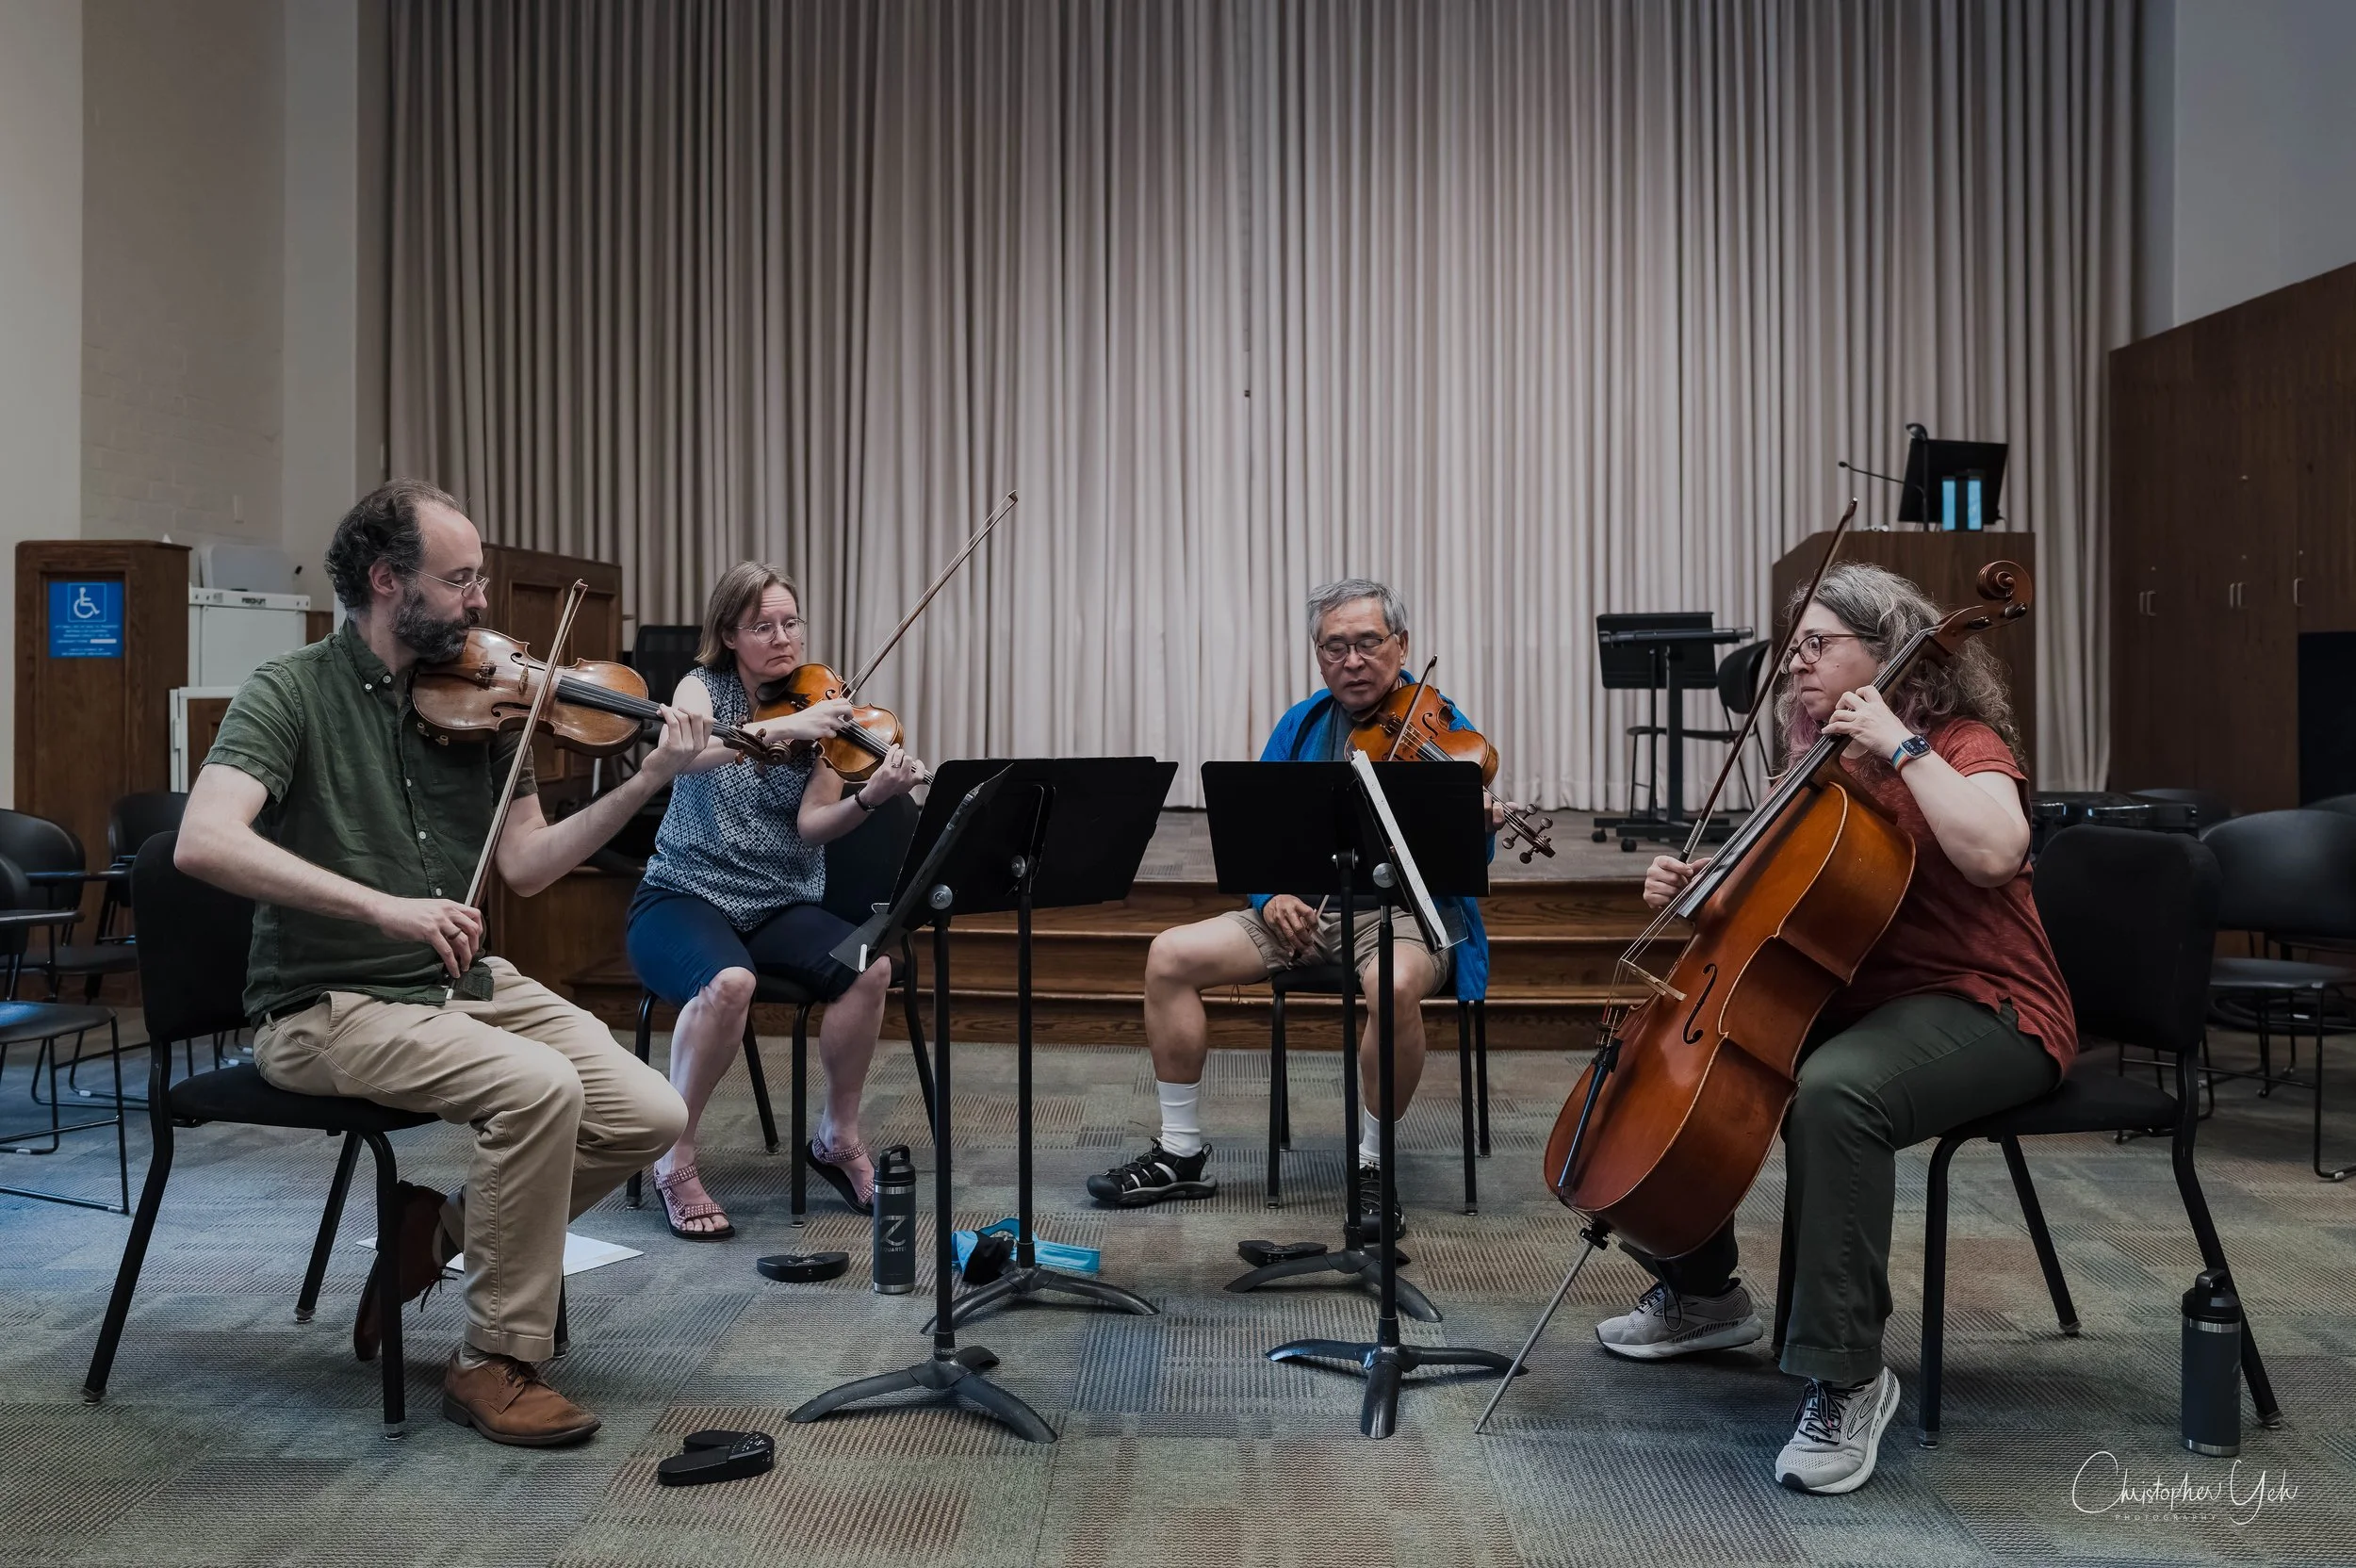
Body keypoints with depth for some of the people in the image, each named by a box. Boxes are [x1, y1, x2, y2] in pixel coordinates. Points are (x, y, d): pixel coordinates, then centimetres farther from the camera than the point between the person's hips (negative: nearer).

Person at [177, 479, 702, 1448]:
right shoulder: (291, 694, -9)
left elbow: (525, 864, 2)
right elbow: (203, 841, -25)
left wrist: (647, 782, -10)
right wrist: (381, 905, -35)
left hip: (464, 985, 6)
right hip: (328, 1006, -6)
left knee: (651, 1115, -10)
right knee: (539, 1086, -30)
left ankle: (440, 1229, 13)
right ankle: (498, 1362, -10)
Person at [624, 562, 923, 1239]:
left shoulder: (819, 708, 6)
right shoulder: (703, 688, 1)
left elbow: (811, 827, -7)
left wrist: (868, 799, -27)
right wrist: (781, 727, -36)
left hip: (778, 906, 3)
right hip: (685, 897, -3)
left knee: (871, 965, -27)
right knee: (729, 981, -37)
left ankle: (838, 1136, -4)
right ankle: (676, 1163, -17)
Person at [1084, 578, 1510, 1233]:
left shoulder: (1441, 730, -4)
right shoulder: (1300, 727, 10)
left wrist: (1475, 829, -36)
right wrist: (1272, 893, -9)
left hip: (1407, 908, -5)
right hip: (1303, 909, 5)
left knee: (1395, 986, -39)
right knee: (1170, 956, -11)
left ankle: (1372, 1163, -15)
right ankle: (1182, 1154, 0)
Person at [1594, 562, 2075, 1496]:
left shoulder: (1964, 746, -9)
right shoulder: (1824, 768, 13)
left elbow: (1993, 853, -32)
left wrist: (1903, 747, -24)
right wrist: (1698, 884, -4)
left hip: (1980, 1009, -9)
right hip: (1846, 998, 9)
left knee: (1834, 1093, -39)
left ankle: (1845, 1380, -28)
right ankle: (1701, 1293, 22)